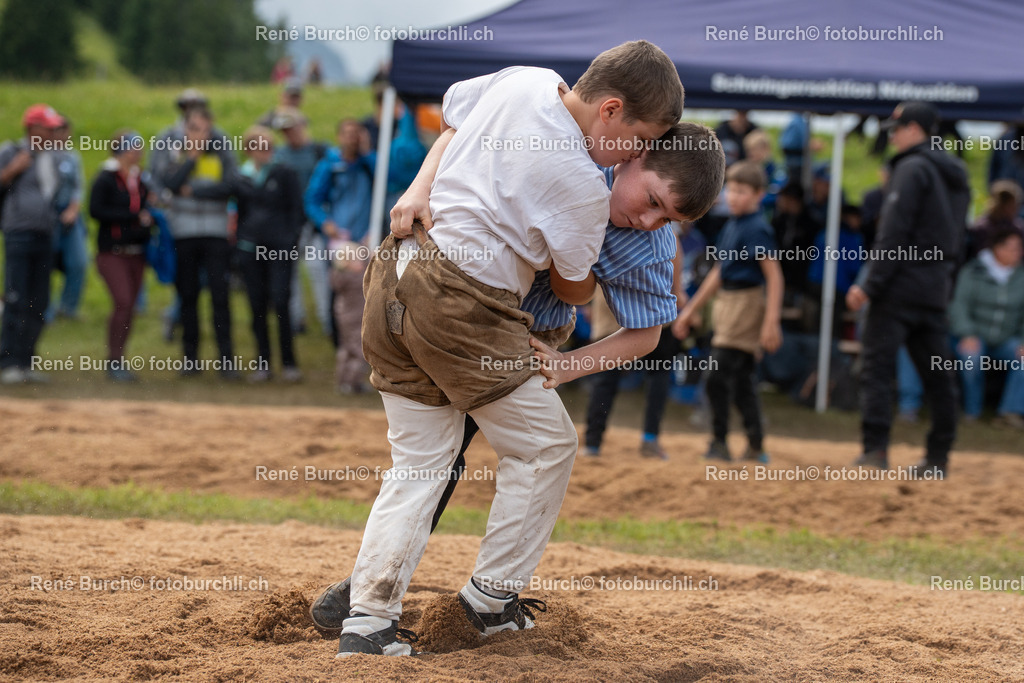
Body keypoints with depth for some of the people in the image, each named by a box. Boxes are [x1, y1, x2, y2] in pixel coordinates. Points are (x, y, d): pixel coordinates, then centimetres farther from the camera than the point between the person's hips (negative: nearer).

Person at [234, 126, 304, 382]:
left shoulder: (285, 174, 3)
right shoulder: (242, 178, 11)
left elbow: (296, 210, 2)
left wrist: (290, 241, -8)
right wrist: (238, 243, 11)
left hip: (279, 248, -3)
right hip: (251, 248, 3)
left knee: (280, 303, -10)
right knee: (257, 306, 3)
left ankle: (289, 363, -2)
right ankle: (263, 364, 9)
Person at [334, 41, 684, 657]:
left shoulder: (523, 80, 6)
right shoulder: (583, 185, -14)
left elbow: (455, 113, 24)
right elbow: (573, 289, 1)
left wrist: (421, 188, 12)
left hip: (394, 270, 8)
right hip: (462, 304, -8)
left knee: (421, 460, 12)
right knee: (546, 445, 11)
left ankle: (367, 622, 5)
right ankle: (493, 599, 17)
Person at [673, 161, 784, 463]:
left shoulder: (757, 229, -11)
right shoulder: (730, 227, 14)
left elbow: (774, 276, -15)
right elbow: (719, 273, 23)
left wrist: (771, 321, -22)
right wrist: (690, 310, 25)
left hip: (749, 300, -8)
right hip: (727, 303, 8)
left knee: (719, 376, -12)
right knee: (741, 381, 10)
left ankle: (719, 444, -5)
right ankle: (755, 448, 15)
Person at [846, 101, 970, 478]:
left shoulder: (912, 168, -9)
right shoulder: (956, 176, 18)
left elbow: (893, 233, -16)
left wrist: (870, 285, -16)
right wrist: (943, 280, 17)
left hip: (901, 284, -8)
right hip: (937, 288, 9)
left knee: (877, 365, -8)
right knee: (937, 373, 9)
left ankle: (875, 449, -15)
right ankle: (938, 457, 11)